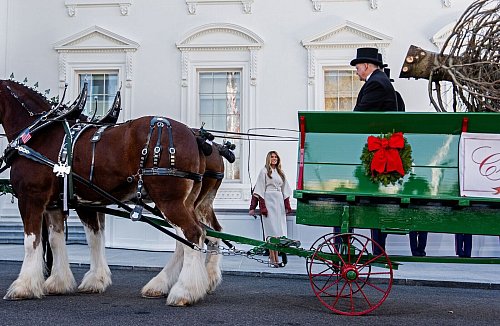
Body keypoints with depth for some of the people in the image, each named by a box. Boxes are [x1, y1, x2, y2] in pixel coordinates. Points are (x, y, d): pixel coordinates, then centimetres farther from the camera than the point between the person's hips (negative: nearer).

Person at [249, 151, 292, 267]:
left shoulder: (280, 173, 19)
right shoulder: (264, 171, 1)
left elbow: (285, 190, 21)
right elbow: (259, 190, -4)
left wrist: (287, 206, 13)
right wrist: (262, 207, -12)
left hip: (279, 202, 6)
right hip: (269, 201, -6)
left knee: (279, 231, 3)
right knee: (272, 230, -9)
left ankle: (275, 258, 6)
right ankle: (273, 259, -9)